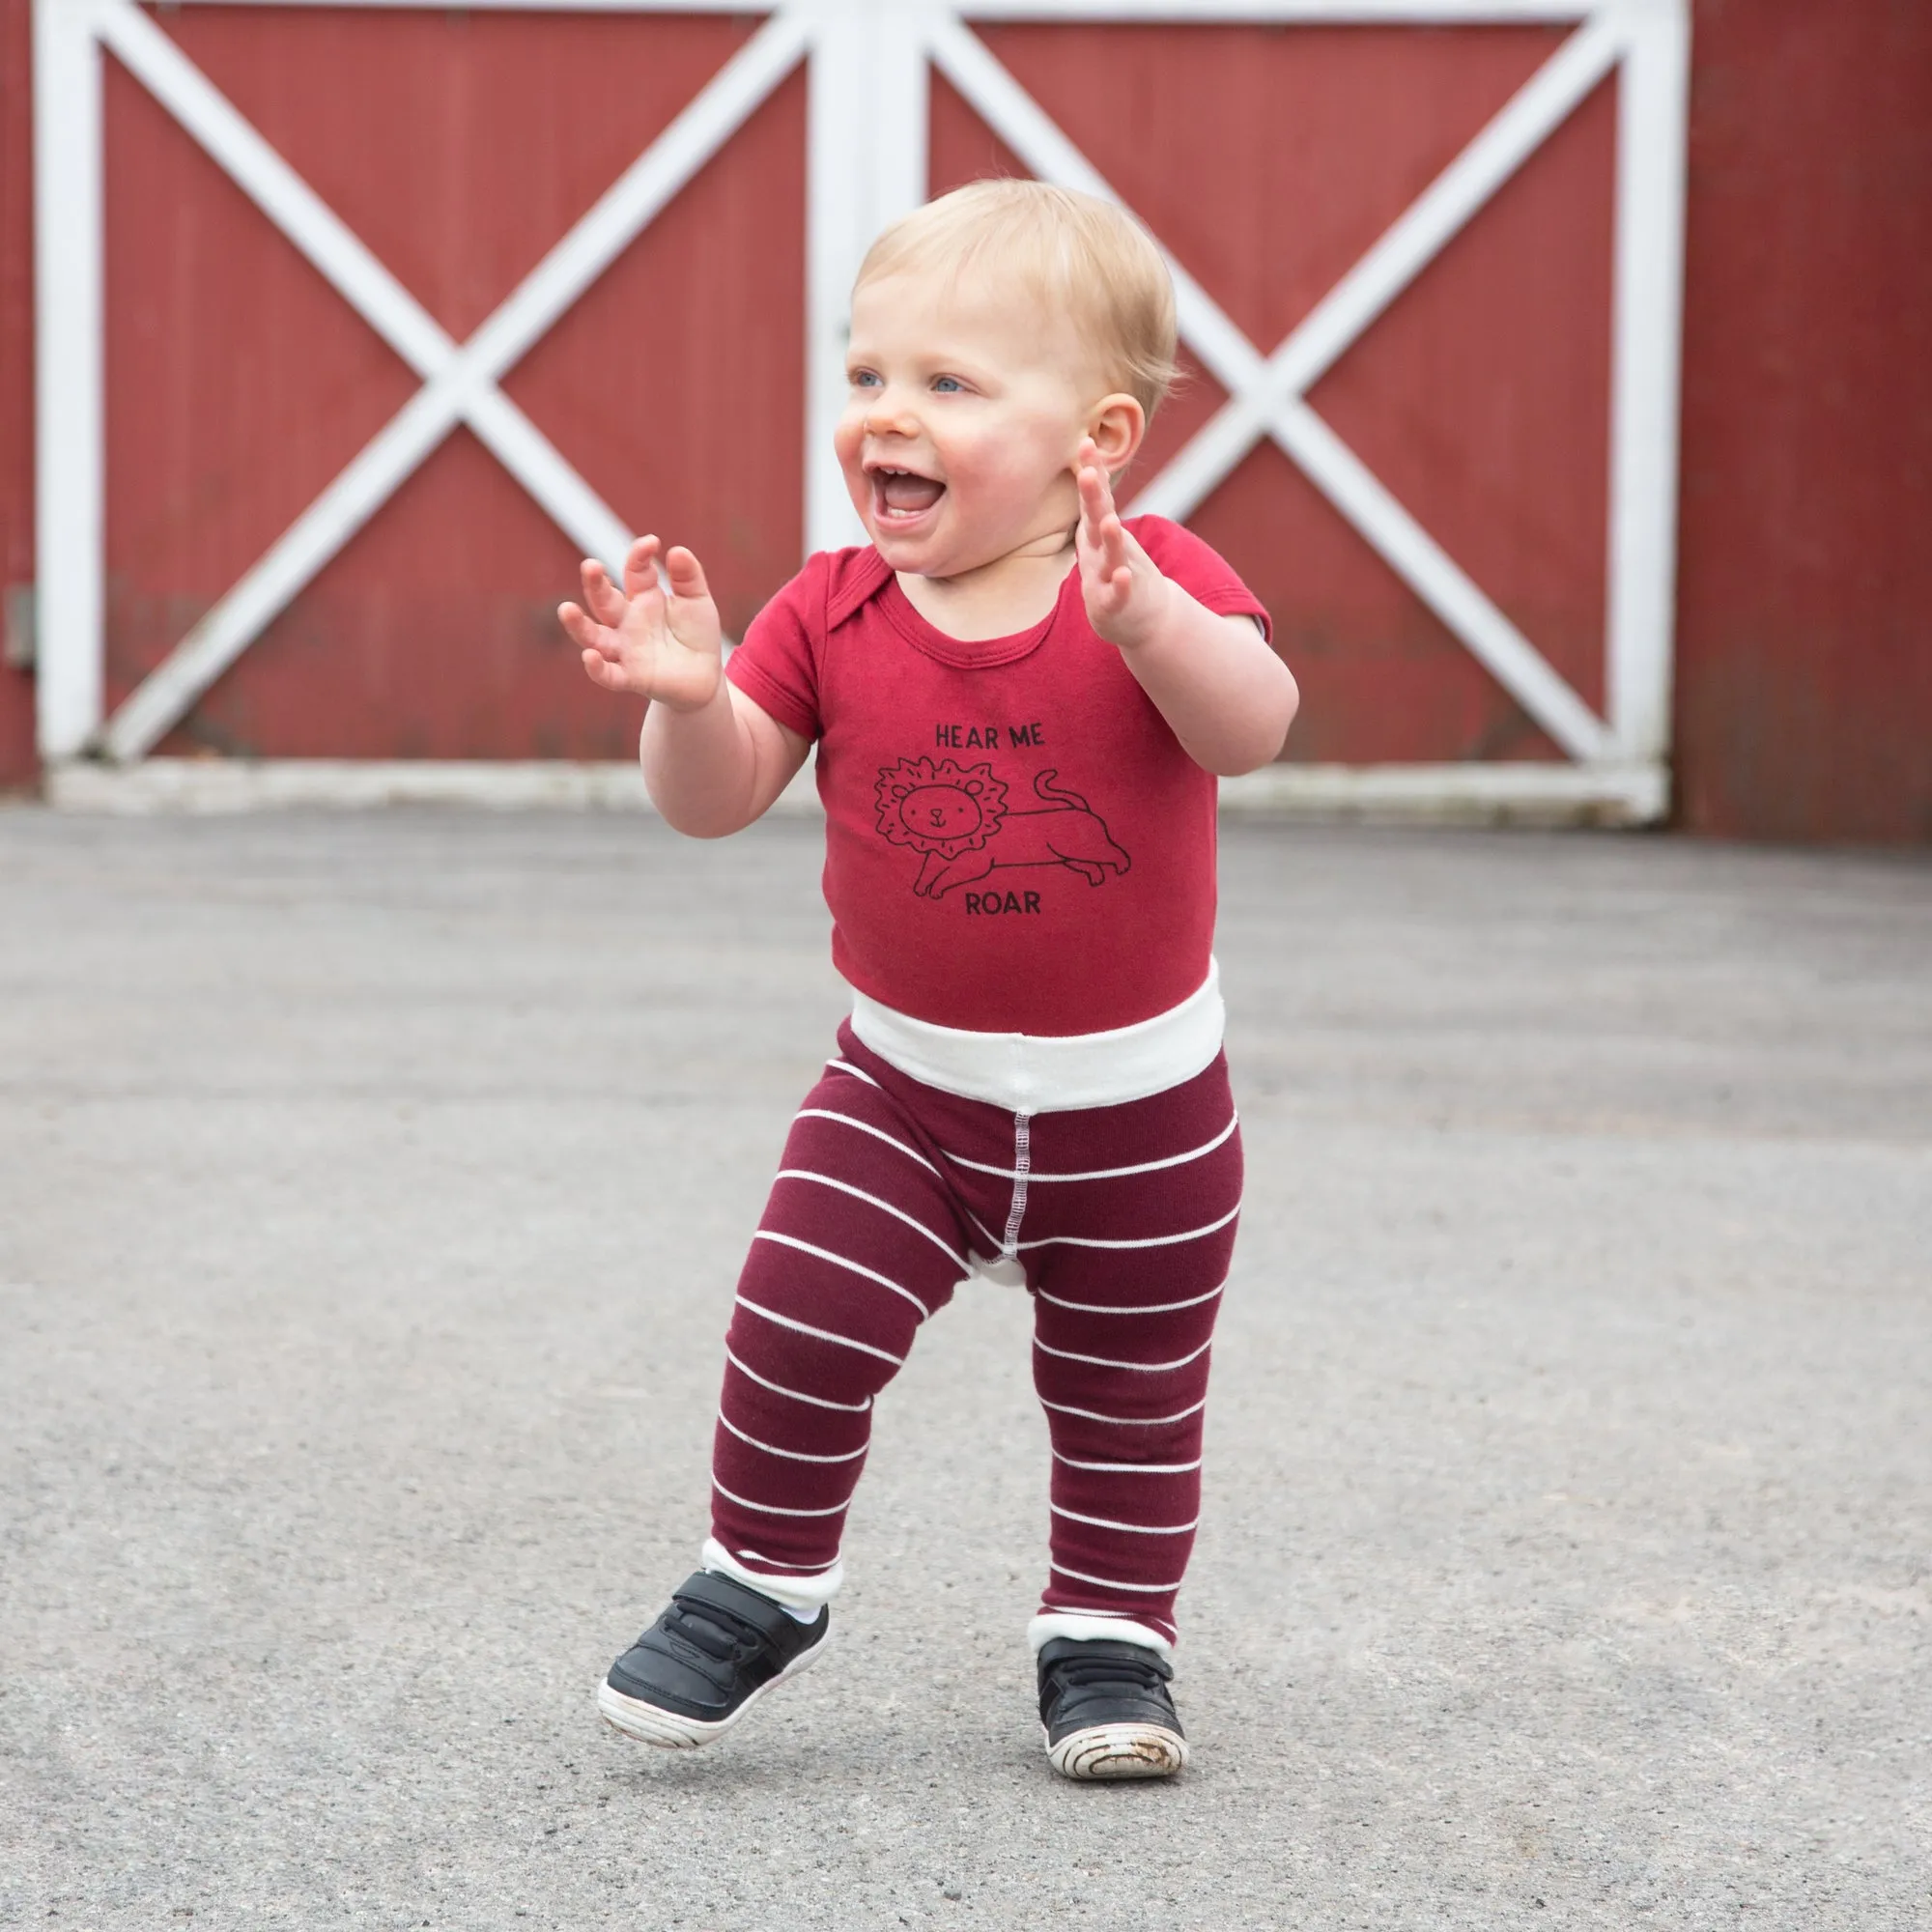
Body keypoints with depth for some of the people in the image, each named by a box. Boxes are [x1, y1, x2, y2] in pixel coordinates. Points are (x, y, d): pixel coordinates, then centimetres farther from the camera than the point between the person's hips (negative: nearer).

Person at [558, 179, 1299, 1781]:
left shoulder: (1158, 583, -15)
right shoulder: (833, 614, -7)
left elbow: (1255, 728, -32)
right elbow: (718, 801, -7)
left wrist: (1146, 621, -50)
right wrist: (687, 699, -29)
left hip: (1140, 1105, -1)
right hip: (906, 1086, 1)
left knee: (1130, 1402, 12)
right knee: (798, 1332, -9)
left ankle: (1112, 1635, 33)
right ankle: (762, 1585, 14)